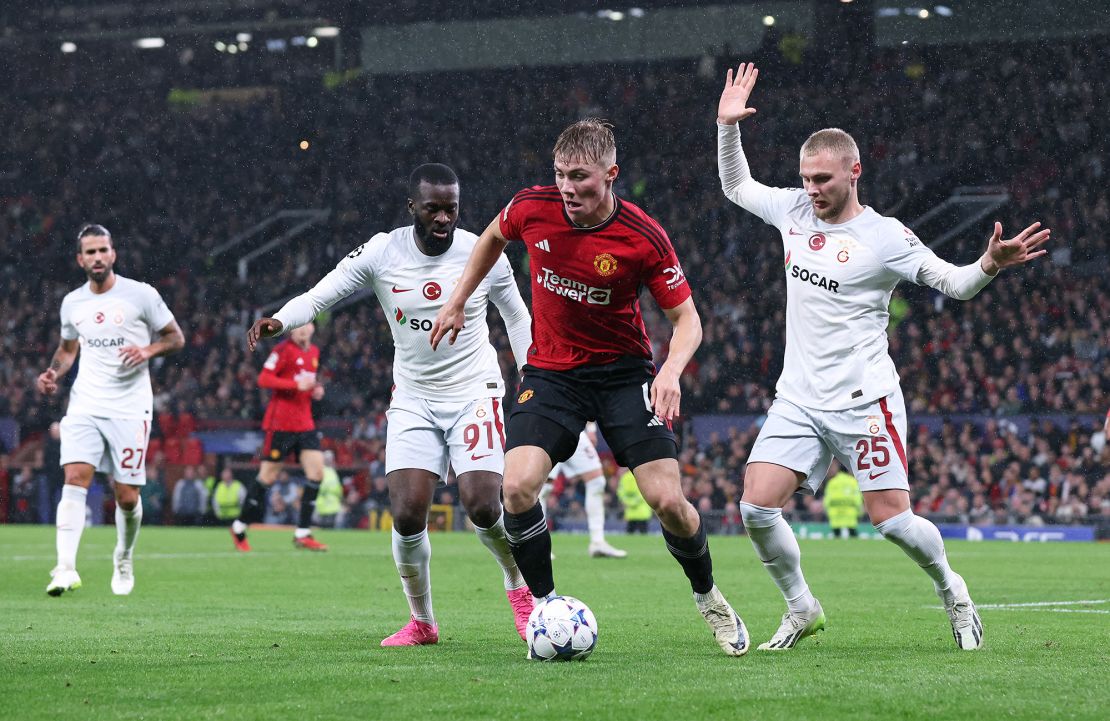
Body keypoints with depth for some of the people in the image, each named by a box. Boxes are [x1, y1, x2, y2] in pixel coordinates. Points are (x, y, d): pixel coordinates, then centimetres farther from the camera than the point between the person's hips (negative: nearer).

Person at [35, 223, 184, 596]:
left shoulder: (140, 295, -3)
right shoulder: (72, 303, 9)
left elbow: (176, 338, 4)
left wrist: (148, 350, -15)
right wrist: (53, 373, 5)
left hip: (129, 408, -2)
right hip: (85, 406, 2)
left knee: (127, 497, 1)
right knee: (75, 480, -16)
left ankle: (124, 561, 28)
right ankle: (66, 568, -22)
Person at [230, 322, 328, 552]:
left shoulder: (314, 352, 14)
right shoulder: (284, 349, -10)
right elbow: (264, 379, -17)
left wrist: (315, 390, 7)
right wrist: (296, 384, -23)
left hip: (305, 423, 7)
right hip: (280, 423, -7)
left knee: (316, 471, -5)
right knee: (268, 476, -3)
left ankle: (303, 534, -1)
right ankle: (239, 528, 13)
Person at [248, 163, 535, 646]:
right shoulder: (383, 253, -8)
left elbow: (517, 317, 9)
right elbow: (321, 295, -9)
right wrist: (280, 320, -29)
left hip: (474, 393, -1)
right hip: (412, 400, 1)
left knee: (483, 506, -18)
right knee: (407, 516, -11)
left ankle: (520, 587, 13)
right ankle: (422, 621, 11)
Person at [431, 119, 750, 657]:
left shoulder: (644, 238, -18)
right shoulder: (532, 208, -11)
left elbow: (686, 317, -9)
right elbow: (493, 238, 14)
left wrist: (672, 369, -27)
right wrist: (457, 302, 16)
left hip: (623, 371, -2)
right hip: (550, 370, 2)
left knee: (667, 501, -10)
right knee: (518, 487, -20)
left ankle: (708, 598, 19)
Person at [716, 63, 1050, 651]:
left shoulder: (884, 236, -8)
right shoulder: (793, 209, 6)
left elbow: (954, 283, -5)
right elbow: (736, 187, 24)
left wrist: (991, 263, -26)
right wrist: (728, 126, 12)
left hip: (863, 399, -4)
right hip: (798, 398, 5)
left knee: (892, 520, -8)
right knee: (756, 507, -10)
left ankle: (951, 590, 22)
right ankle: (801, 608, 11)